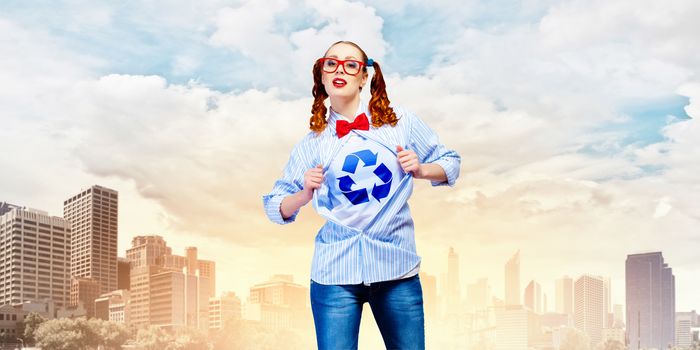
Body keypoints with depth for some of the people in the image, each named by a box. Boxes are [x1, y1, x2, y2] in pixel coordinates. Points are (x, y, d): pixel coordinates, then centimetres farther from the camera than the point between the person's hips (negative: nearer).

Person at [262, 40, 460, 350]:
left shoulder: (401, 122, 4)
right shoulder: (311, 144, 5)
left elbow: (450, 163, 13)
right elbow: (276, 208, 8)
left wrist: (420, 170, -6)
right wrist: (306, 194, -11)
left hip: (397, 267, 1)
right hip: (335, 271, 0)